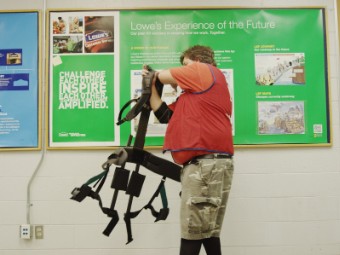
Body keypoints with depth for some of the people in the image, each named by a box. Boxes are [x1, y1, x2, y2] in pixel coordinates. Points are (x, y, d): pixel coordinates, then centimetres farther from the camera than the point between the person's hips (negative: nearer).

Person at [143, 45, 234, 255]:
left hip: (206, 162, -10)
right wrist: (151, 87, 20)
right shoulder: (192, 94, 27)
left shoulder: (207, 71, 4)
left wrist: (154, 75, 24)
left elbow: (165, 76, 2)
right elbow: (165, 115, 24)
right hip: (210, 163, 10)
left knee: (192, 235, -7)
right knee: (208, 233, 13)